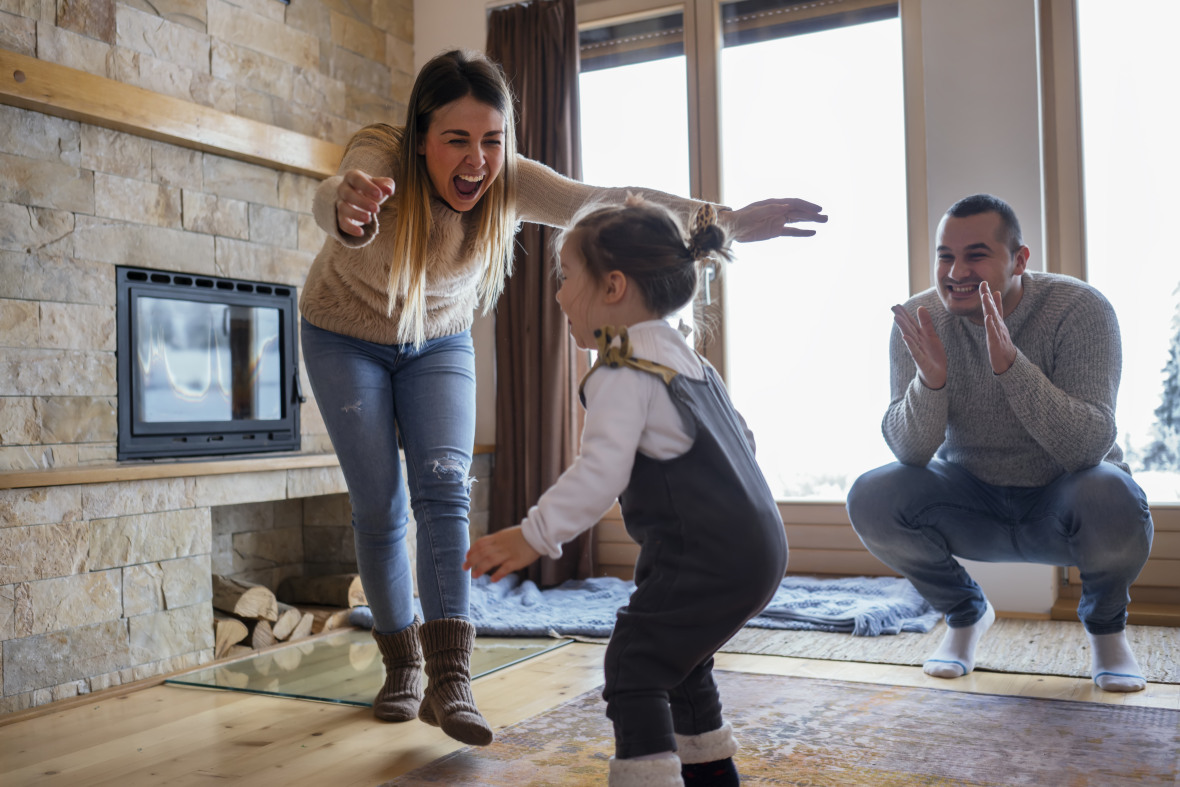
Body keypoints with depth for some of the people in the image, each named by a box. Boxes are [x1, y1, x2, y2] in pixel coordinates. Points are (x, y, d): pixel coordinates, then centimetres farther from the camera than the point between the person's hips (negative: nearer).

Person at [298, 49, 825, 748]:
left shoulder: (509, 182, -24)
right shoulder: (381, 158, -32)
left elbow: (599, 200, -37)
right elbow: (333, 198, -55)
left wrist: (726, 220, -51)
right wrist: (350, 214, -80)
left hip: (440, 342, 2)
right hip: (346, 337, -2)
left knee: (445, 488, -15)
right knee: (379, 506, -5)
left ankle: (449, 682, -17)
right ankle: (403, 667, 13)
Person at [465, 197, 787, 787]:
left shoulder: (621, 373, -14)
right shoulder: (685, 359, 17)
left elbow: (601, 471, -26)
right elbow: (739, 437, 25)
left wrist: (535, 535, -25)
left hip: (702, 557, -10)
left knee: (634, 666, -6)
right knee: (681, 661, 25)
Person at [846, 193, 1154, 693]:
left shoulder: (1080, 310, -20)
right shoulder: (919, 320, -13)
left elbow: (1087, 448, -30)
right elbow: (911, 452, -18)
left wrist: (1009, 364, -43)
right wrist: (930, 380, -39)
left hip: (1060, 502, -2)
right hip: (974, 500, 2)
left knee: (1113, 502, -35)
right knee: (870, 498, -23)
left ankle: (1105, 624, 2)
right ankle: (965, 613, 8)